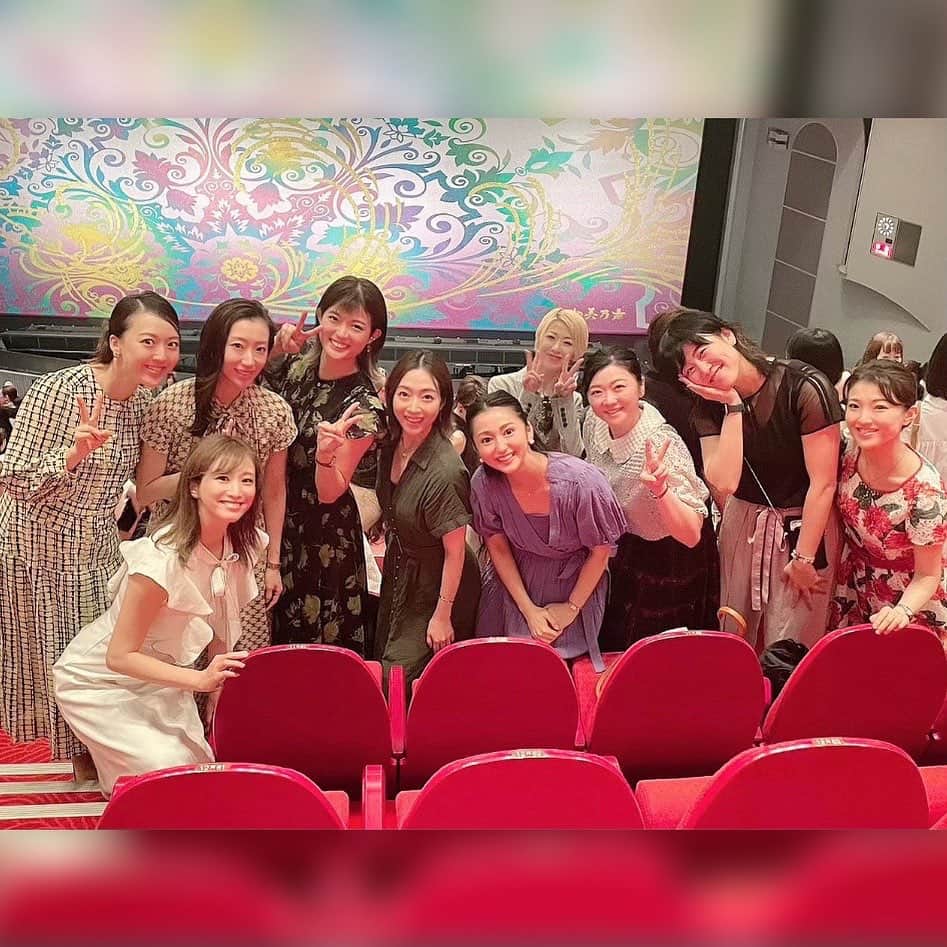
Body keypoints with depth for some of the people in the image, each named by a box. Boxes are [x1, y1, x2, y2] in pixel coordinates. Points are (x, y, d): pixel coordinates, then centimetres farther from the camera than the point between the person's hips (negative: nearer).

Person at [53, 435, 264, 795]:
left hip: (159, 676, 6)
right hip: (101, 680, -6)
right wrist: (202, 680, -36)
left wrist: (218, 691, 0)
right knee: (169, 768, -19)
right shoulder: (162, 559, -34)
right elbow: (120, 656, -28)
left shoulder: (242, 546, -13)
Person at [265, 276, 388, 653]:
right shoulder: (295, 365, -5)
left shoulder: (364, 406, -19)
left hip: (321, 541, -5)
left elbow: (329, 492, -17)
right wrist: (276, 350, -10)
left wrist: (326, 454, -38)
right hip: (272, 524, 5)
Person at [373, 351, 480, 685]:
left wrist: (442, 616, -15)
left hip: (435, 585, -8)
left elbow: (455, 551, -23)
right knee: (383, 666, 23)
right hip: (399, 574, 8)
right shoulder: (392, 443, -11)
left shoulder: (444, 473, -33)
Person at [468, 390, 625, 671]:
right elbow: (498, 546, -5)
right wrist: (528, 609, -7)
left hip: (575, 585, -2)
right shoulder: (484, 483, -22)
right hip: (514, 583, 2)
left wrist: (572, 607, -6)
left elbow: (601, 551, -15)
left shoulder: (581, 481, -32)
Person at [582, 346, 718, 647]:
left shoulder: (663, 446, -36)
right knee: (610, 650, 25)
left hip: (667, 569, -6)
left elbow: (691, 535, -39)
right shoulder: (595, 423, -16)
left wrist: (660, 489, -55)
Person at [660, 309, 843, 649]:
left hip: (805, 526, -4)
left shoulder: (806, 387, -21)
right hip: (742, 523, 4)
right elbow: (724, 482, -19)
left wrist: (803, 558, -12)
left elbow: (823, 483, -17)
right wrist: (733, 407, -21)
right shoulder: (710, 404, -7)